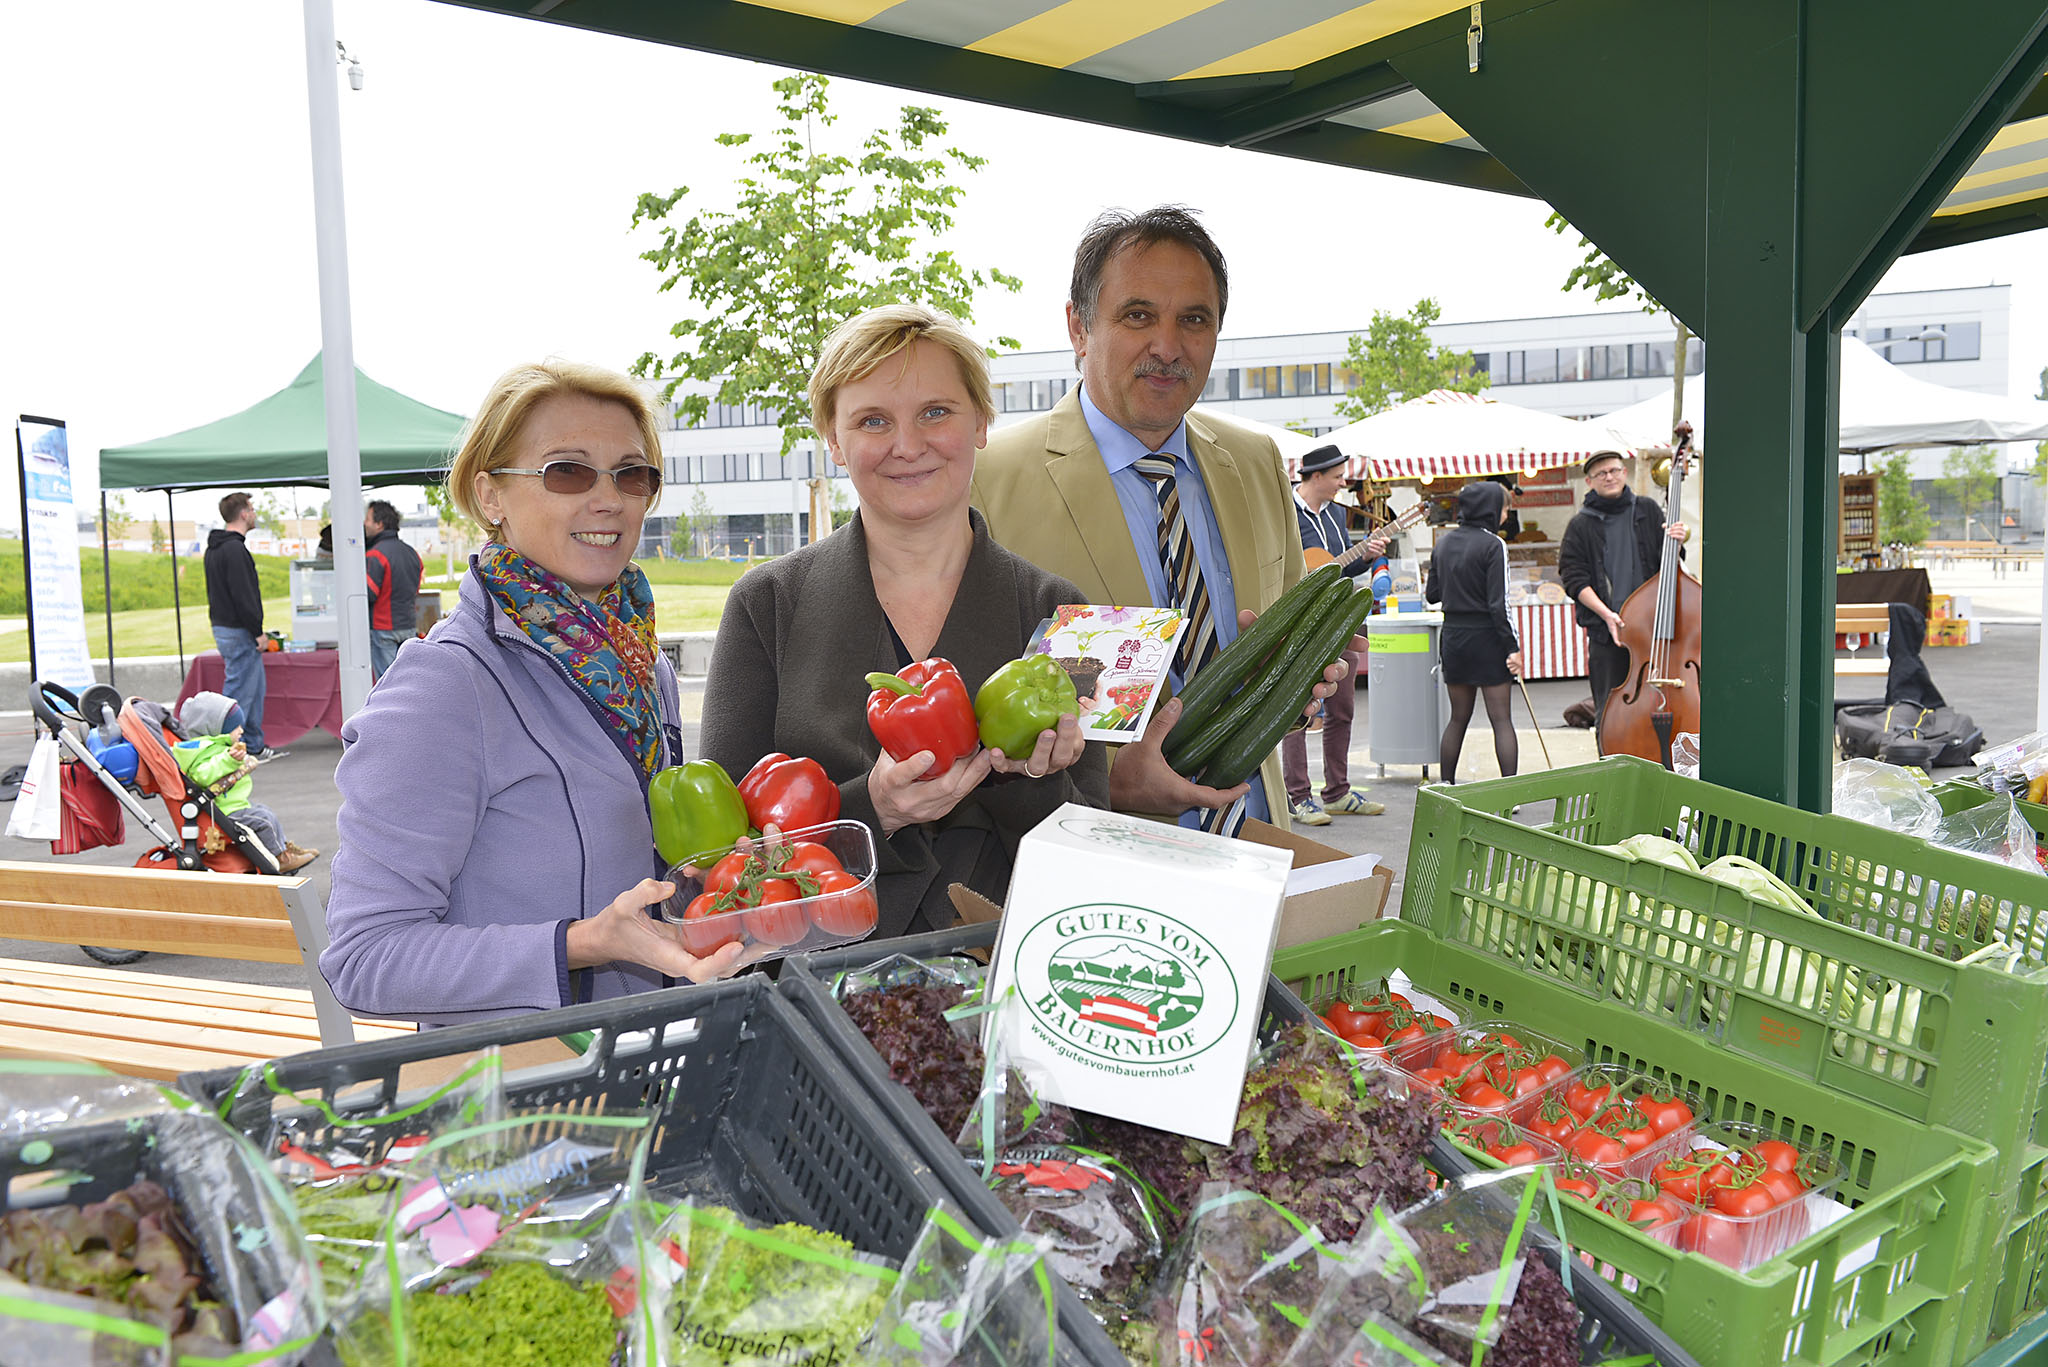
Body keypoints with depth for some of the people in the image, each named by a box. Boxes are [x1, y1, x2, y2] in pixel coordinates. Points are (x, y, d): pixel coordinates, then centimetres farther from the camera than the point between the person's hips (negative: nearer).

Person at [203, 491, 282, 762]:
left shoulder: (214, 548, 16)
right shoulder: (234, 549, -17)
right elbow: (243, 596, -22)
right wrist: (258, 631, -16)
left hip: (222, 626, 11)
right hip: (238, 631, -11)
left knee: (255, 688, 16)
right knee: (240, 691, -6)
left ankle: (255, 746, 22)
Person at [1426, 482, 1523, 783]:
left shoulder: (1443, 542, 6)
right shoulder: (1493, 545, -12)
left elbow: (1432, 594, 12)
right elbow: (1498, 603, -16)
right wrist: (1512, 648, -12)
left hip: (1453, 635, 6)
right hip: (1486, 637, -6)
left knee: (1458, 718, 15)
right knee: (1501, 719, 0)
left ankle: (1446, 785, 18)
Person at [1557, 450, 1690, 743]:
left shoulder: (1648, 510, 10)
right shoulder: (1581, 526, 3)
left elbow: (1665, 560, 14)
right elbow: (1573, 579, -2)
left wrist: (1678, 538, -9)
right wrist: (1606, 614, -14)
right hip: (1605, 632, -2)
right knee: (1609, 711, 3)